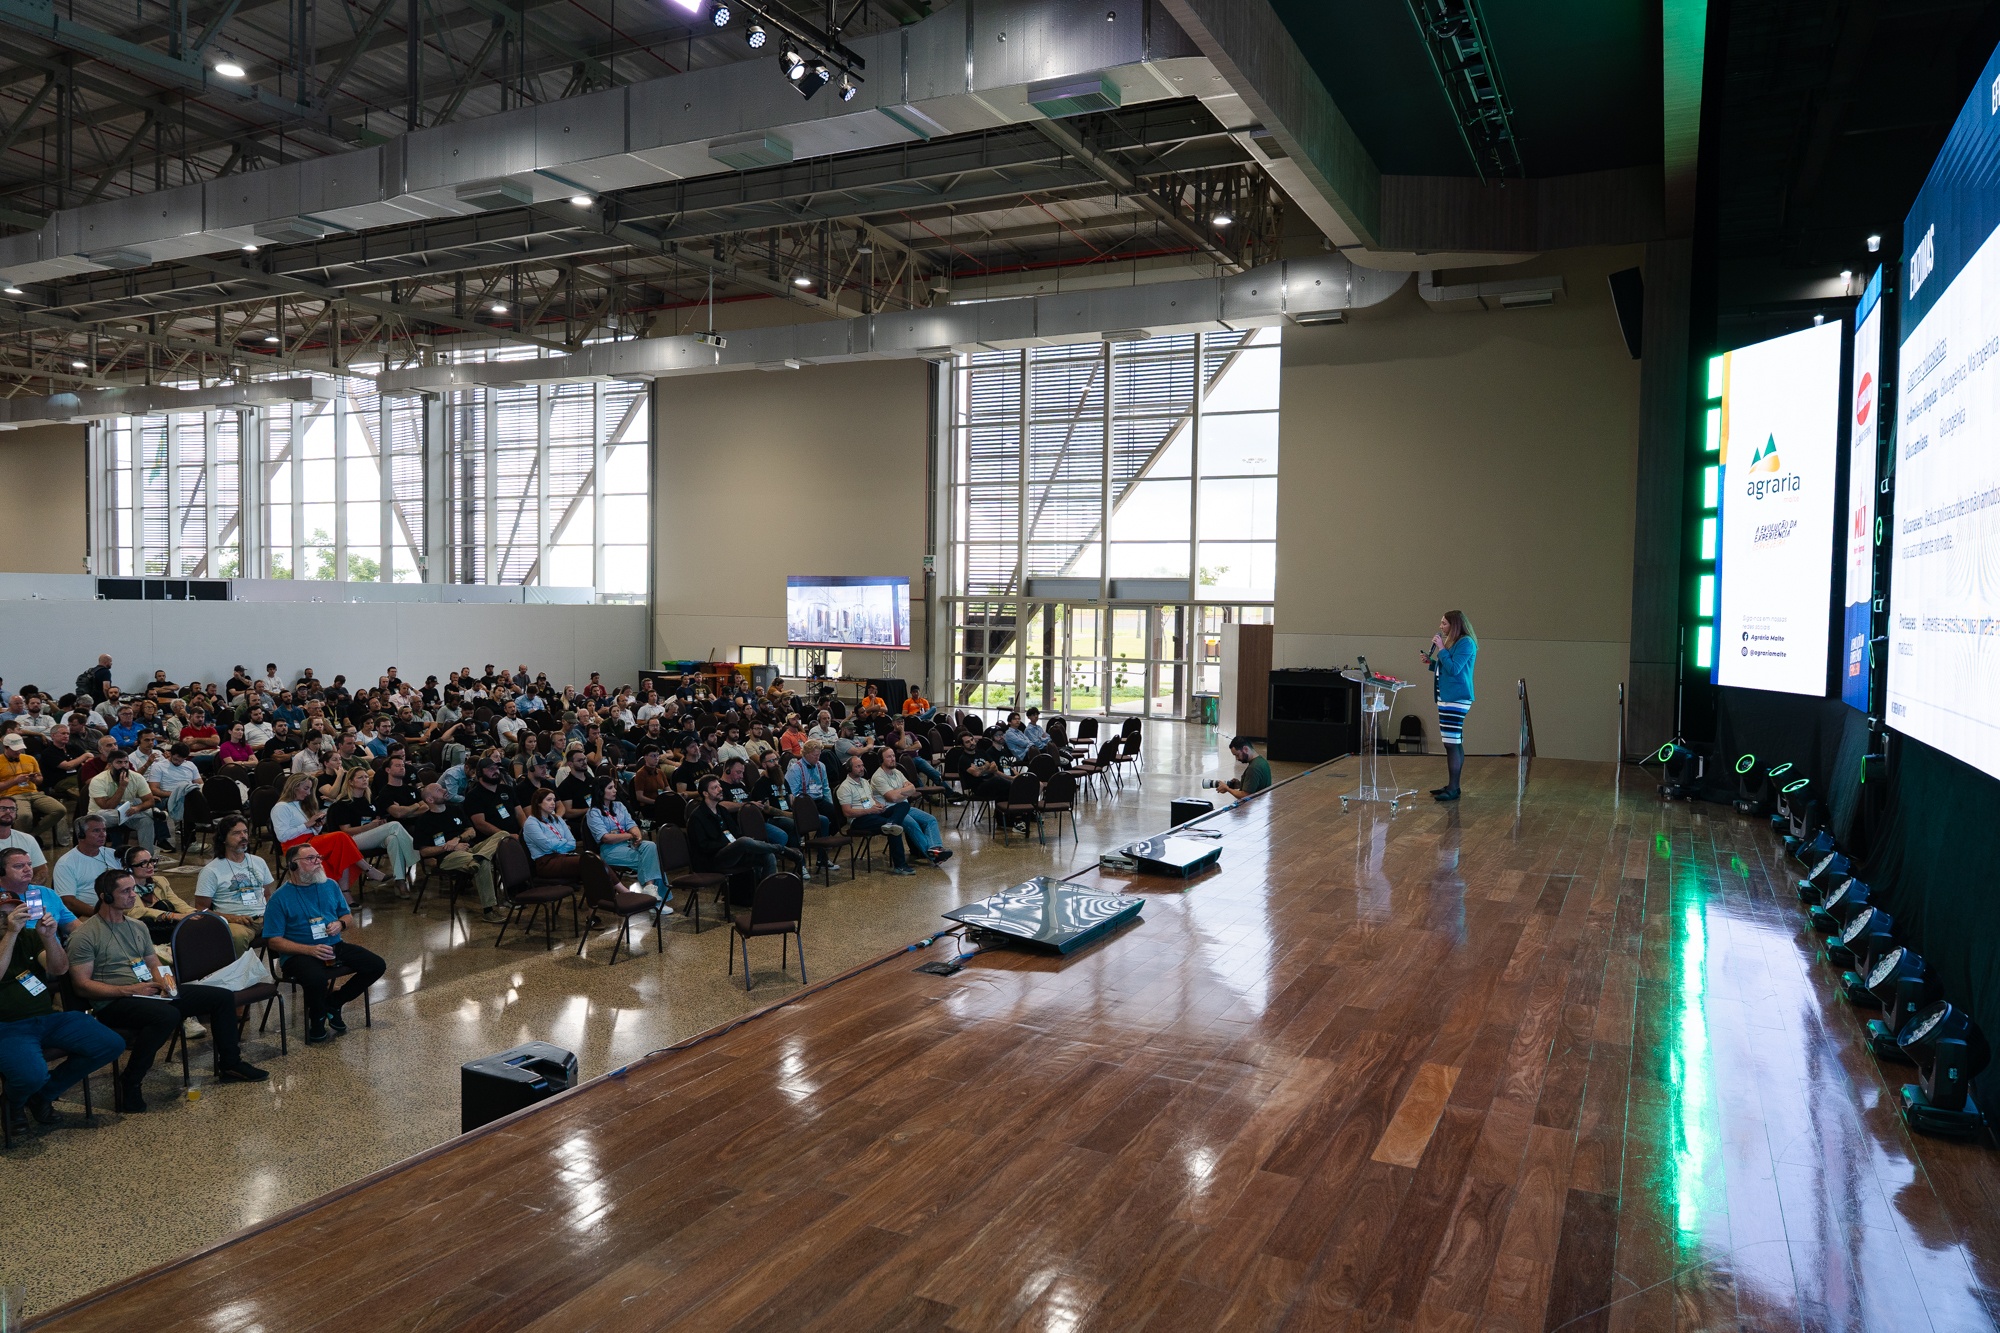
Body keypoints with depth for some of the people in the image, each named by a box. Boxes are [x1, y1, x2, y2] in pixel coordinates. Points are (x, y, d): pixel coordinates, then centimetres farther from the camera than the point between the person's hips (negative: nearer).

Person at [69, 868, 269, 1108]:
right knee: (168, 1015, -39)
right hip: (113, 1003, -8)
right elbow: (82, 986, -14)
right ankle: (130, 1084, -21)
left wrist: (165, 980, -1)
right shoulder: (85, 935, -8)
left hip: (150, 993, 8)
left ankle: (230, 1063, 16)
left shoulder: (138, 927, 16)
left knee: (223, 997, 0)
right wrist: (130, 990, -20)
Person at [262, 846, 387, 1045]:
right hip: (298, 954, -6)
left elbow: (348, 916, 22)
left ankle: (333, 1002, 8)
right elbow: (273, 941, -9)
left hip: (335, 945, 6)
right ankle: (317, 1020, -5)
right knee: (317, 979, -38)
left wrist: (340, 924, -4)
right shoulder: (280, 899, -5)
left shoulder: (330, 886, 11)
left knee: (377, 965, -11)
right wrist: (310, 949, -21)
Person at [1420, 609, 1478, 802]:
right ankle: (1452, 786, 18)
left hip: (1456, 699, -10)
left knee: (1451, 743, -12)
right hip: (1448, 697, 10)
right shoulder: (1453, 642, 17)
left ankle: (1453, 789, -10)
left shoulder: (1466, 643, -12)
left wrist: (1441, 648, -16)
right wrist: (1431, 662, 8)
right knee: (1455, 743, 13)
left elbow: (1453, 669, -20)